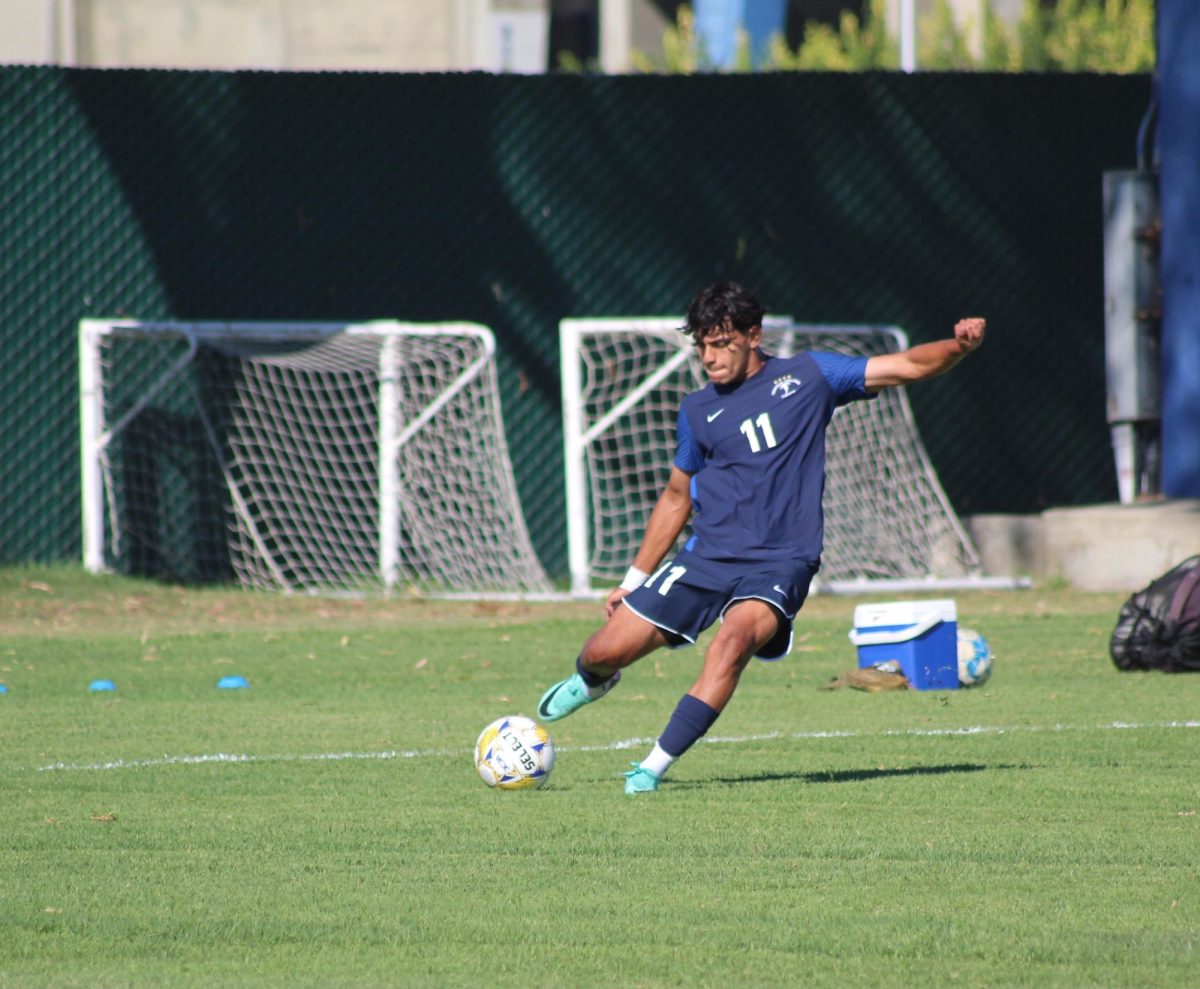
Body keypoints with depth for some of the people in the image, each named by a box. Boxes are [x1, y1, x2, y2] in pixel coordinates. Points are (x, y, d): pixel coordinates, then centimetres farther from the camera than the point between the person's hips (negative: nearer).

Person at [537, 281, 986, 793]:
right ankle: (592, 680, 37)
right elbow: (677, 496, 22)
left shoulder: (807, 377, 4)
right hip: (707, 555, 3)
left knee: (736, 637, -34)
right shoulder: (698, 410, 11)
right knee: (608, 649, -4)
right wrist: (634, 580, 22)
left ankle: (654, 766, -29)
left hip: (779, 562, -3)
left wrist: (957, 346, -19)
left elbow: (906, 367, 1)